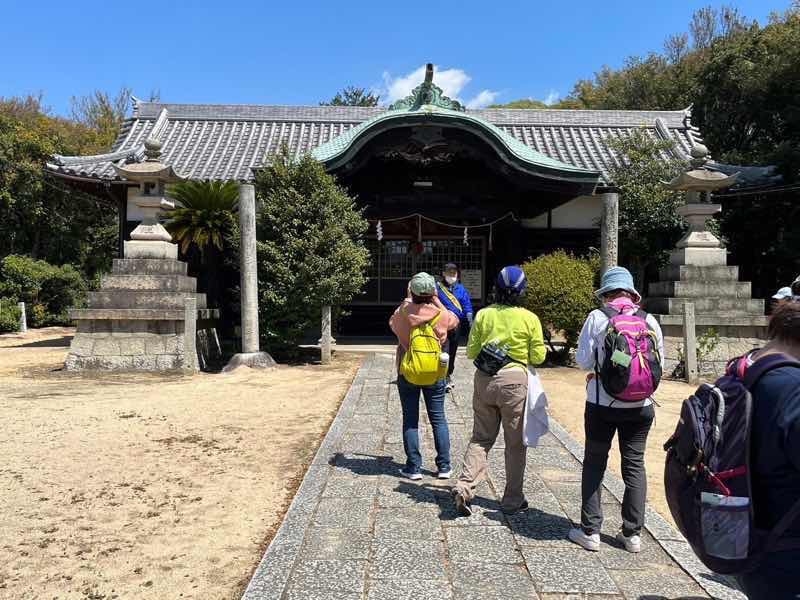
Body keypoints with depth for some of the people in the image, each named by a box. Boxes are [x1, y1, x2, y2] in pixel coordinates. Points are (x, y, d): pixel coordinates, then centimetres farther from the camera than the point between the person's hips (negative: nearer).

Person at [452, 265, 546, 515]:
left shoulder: (483, 315, 0)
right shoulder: (530, 319, -6)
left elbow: (471, 352, 3)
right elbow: (538, 357, -2)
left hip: (484, 380, 3)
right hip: (514, 380, -2)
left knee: (481, 438, 13)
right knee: (515, 443, 11)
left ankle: (464, 487, -2)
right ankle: (512, 500, 20)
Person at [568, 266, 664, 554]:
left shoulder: (597, 318, -10)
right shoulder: (649, 321, -3)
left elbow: (583, 360, -9)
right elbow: (659, 364, 3)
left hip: (602, 404, -2)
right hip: (640, 406, 2)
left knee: (594, 463, 10)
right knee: (635, 465, 13)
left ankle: (590, 531, 14)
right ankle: (632, 533, 20)